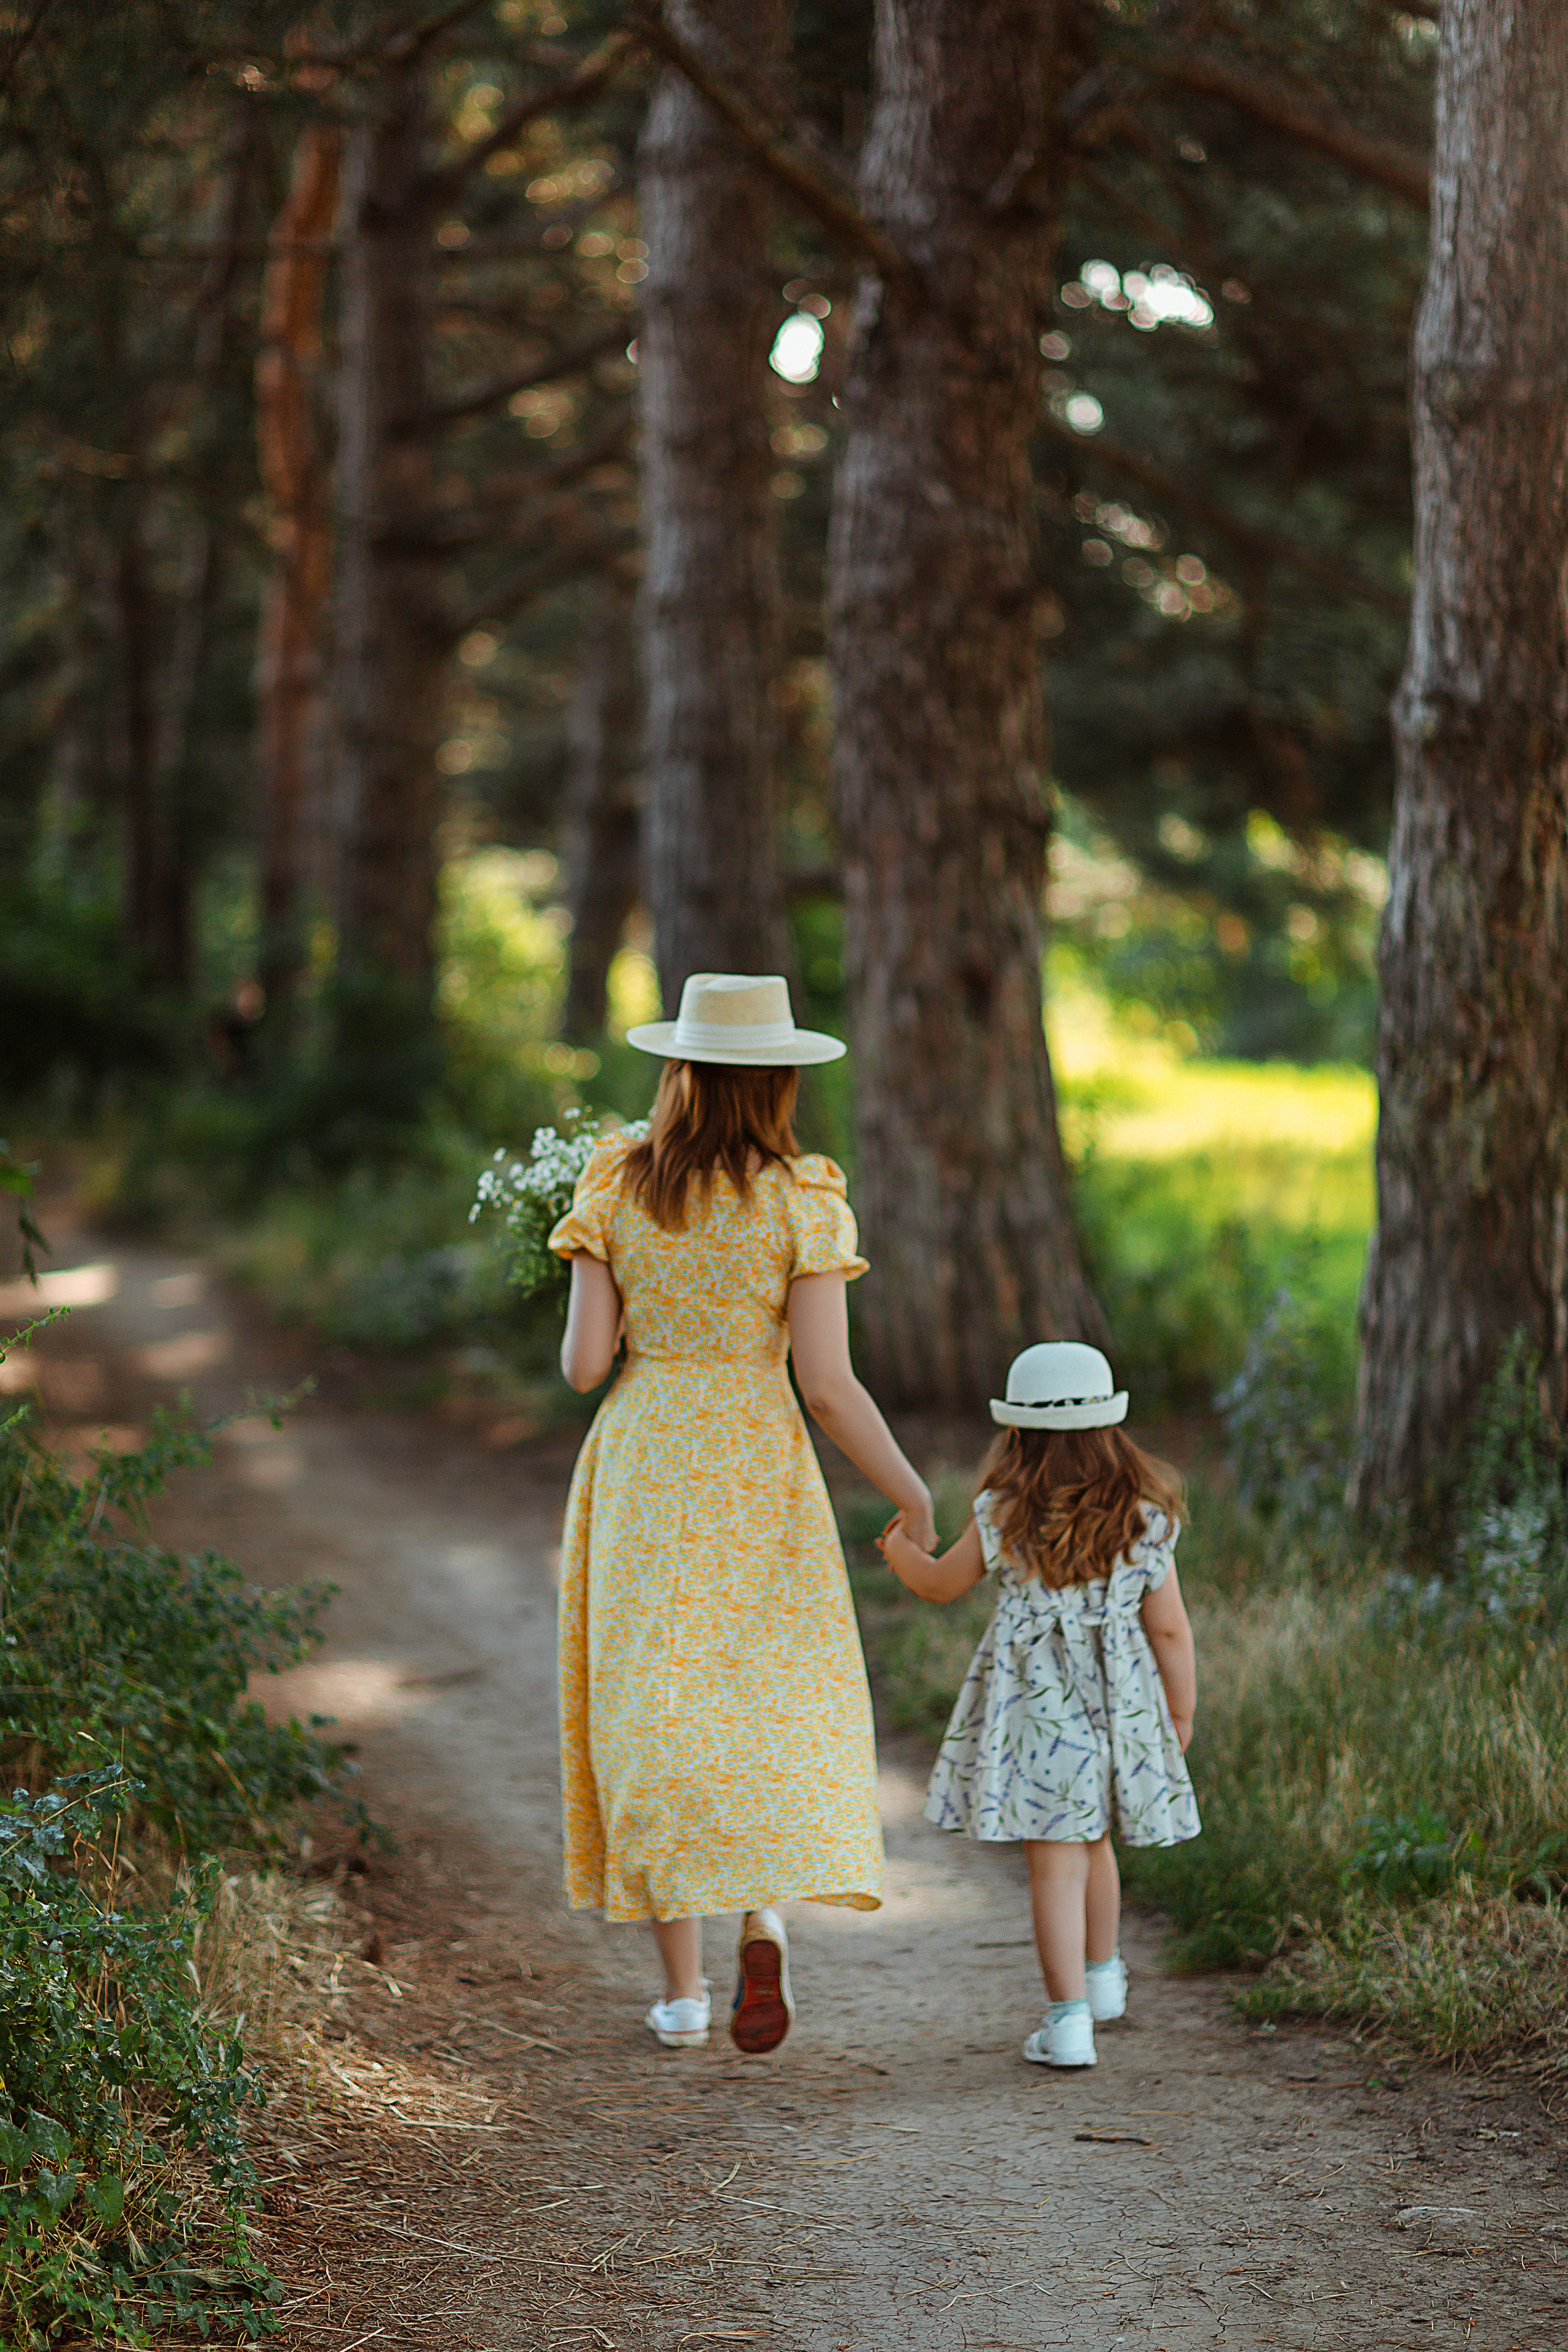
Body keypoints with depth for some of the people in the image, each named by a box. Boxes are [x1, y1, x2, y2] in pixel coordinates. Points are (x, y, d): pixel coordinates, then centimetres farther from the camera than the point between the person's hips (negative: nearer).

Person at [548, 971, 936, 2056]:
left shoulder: (615, 1192, -2)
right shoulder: (803, 1203, -7)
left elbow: (584, 1364, -4)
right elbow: (828, 1381, -11)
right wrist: (910, 1492, -1)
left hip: (642, 1468, 1)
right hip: (758, 1467, -1)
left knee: (655, 1713, 8)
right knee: (776, 1701, 10)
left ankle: (683, 1987, 8)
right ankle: (768, 1911, -15)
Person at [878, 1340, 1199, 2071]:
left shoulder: (1002, 1515, -7)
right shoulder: (1145, 1516, -2)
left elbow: (942, 1584, 8)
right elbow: (1169, 1631, 0)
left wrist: (901, 1551, 29)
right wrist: (1181, 1713, 13)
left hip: (1036, 1706, -3)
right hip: (1119, 1706, 3)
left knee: (1056, 1861, -2)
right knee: (1092, 1842, 24)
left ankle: (1069, 2019, -5)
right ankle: (1102, 1975, 40)